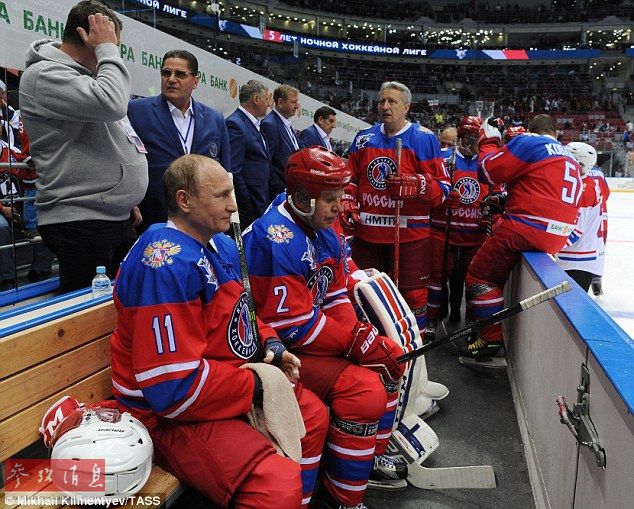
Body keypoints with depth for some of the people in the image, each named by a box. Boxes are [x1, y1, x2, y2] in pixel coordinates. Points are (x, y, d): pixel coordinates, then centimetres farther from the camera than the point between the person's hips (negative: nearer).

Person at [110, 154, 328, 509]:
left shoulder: (221, 244, 6)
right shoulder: (167, 263, -26)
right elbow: (172, 387, -28)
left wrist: (269, 342, 1)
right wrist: (255, 386, -18)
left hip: (231, 381, 10)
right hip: (173, 415, -10)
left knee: (313, 415, 18)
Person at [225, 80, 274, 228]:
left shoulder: (255, 125, 16)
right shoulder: (235, 125, -14)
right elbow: (233, 172, -20)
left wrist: (272, 198, 12)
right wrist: (248, 206, -18)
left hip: (263, 204, 9)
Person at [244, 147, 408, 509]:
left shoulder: (323, 230, 8)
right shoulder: (277, 239, -23)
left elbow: (335, 297, 10)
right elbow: (293, 326, -25)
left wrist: (361, 335, -7)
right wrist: (356, 341, -18)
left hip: (313, 335, 10)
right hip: (279, 350, -10)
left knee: (388, 357, 10)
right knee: (365, 390, -22)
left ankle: (372, 457, 26)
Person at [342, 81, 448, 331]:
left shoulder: (424, 139, -4)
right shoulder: (364, 138, 11)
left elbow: (443, 186, -8)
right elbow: (349, 178, 19)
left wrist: (413, 185, -25)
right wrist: (348, 207, 4)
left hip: (409, 234, -4)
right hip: (366, 232, 5)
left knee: (413, 293, 3)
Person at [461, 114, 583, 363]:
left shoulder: (528, 143, -3)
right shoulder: (570, 158, 23)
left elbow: (489, 170, -6)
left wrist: (488, 140, 11)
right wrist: (509, 200, 25)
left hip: (526, 229, -8)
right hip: (555, 237, 9)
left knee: (480, 275, 1)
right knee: (495, 274, 19)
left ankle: (491, 339, 1)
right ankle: (493, 330, 23)